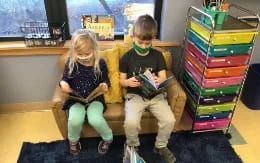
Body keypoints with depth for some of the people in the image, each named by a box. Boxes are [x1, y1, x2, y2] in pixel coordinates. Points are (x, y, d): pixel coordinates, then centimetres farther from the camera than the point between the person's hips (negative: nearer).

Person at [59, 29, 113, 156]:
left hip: (95, 99, -1)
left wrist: (105, 85, -17)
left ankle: (108, 138, 8)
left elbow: (105, 80, 8)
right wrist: (63, 83, -16)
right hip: (76, 100, 1)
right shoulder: (71, 62, -2)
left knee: (95, 119, -29)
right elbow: (65, 79, 9)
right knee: (75, 120, -29)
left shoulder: (100, 63, -4)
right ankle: (73, 141, 10)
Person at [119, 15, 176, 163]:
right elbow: (121, 81, 4)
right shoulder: (127, 57, -1)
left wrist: (158, 81, -27)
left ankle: (161, 146, 13)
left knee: (169, 120, -18)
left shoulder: (157, 55, 2)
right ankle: (133, 146, 7)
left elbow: (164, 78, -1)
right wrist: (128, 82, -20)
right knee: (131, 122, -27)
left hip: (156, 95, 2)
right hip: (135, 95, -1)